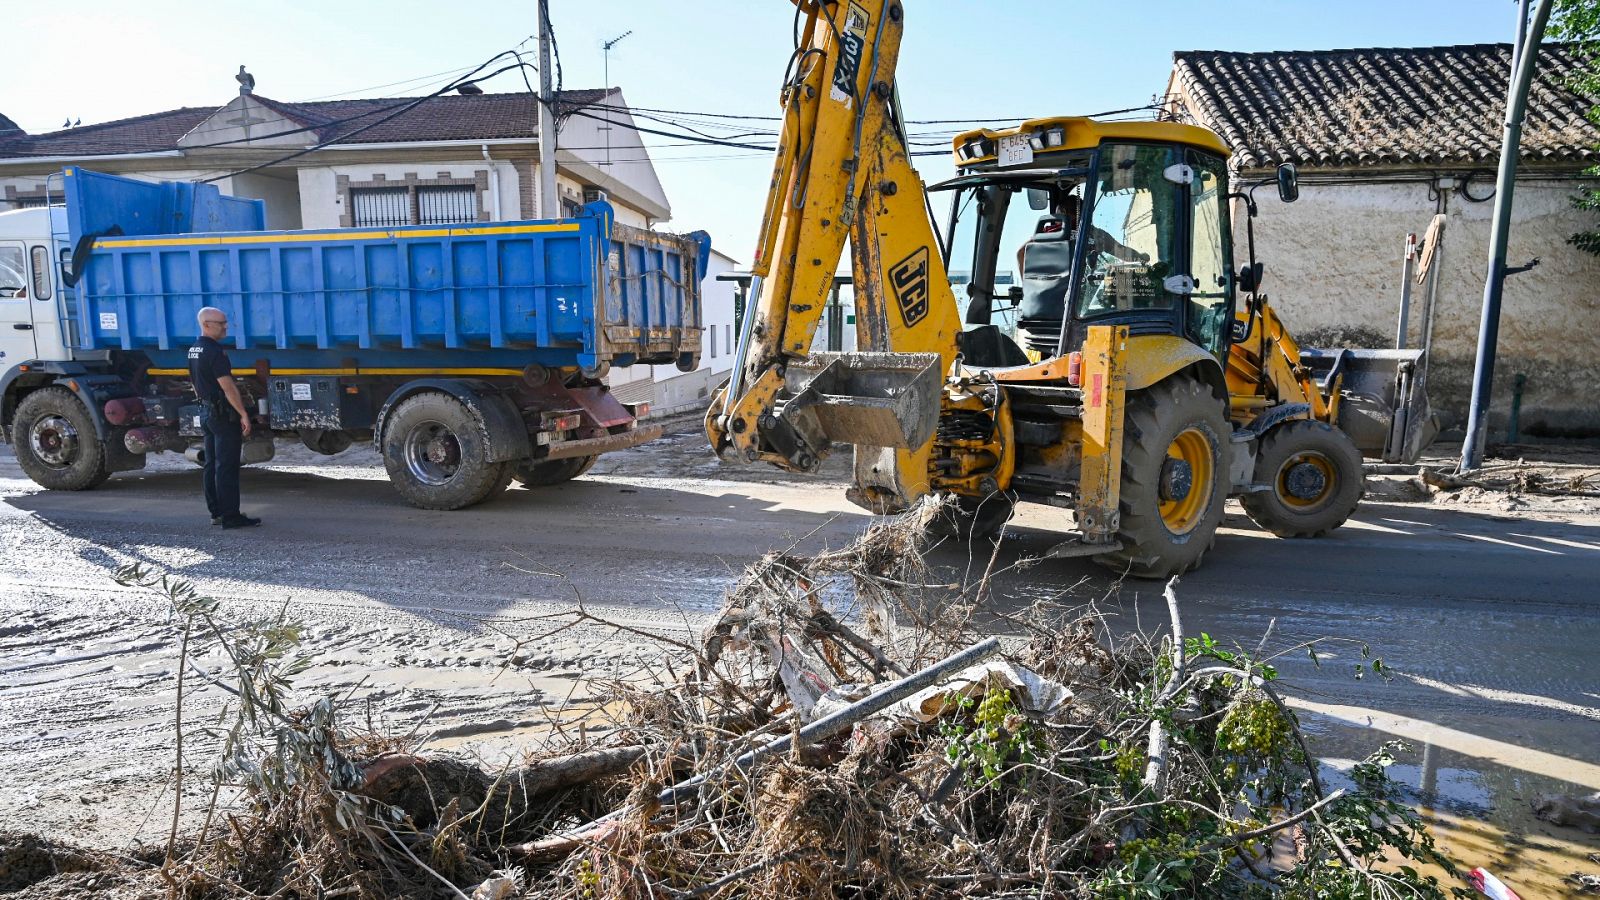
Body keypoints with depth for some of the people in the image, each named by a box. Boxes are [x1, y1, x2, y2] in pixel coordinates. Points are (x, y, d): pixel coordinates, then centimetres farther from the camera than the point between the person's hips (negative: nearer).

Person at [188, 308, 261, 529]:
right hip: (224, 414, -10)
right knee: (227, 466, -8)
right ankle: (231, 516, -6)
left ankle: (216, 512, 19)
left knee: (212, 465, 13)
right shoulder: (215, 351, -18)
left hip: (205, 412, 10)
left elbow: (196, 385, 19)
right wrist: (243, 414, -20)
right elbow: (228, 387, -22)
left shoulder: (194, 350, 12)